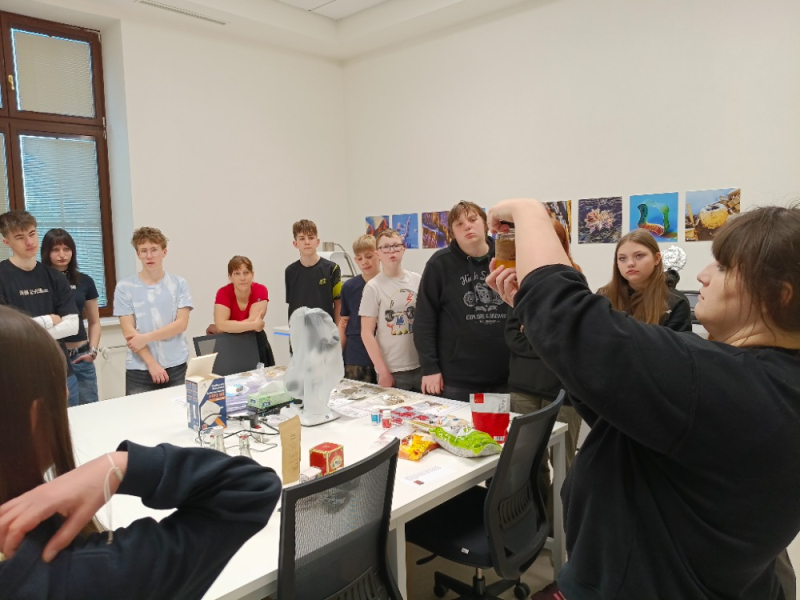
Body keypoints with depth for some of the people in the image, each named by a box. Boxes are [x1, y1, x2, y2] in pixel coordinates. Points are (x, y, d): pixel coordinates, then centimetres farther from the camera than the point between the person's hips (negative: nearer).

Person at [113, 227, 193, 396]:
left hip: (176, 366, 1)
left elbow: (181, 324, -4)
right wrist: (151, 363, -11)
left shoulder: (179, 284, 2)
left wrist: (146, 338, -13)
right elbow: (128, 331, -5)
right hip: (139, 369, -1)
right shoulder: (124, 287, -1)